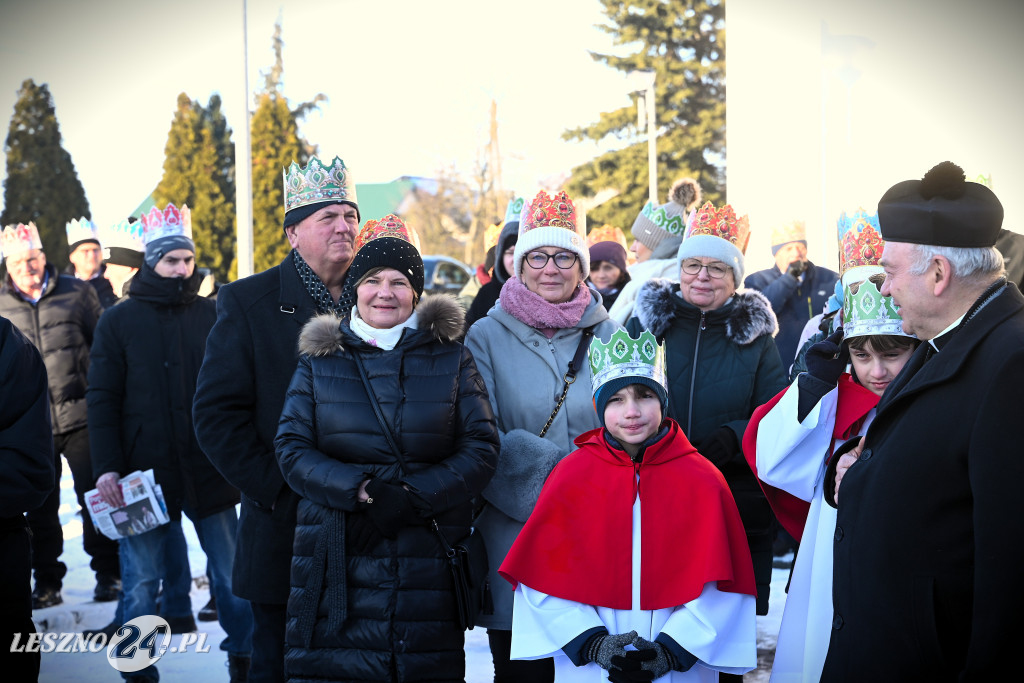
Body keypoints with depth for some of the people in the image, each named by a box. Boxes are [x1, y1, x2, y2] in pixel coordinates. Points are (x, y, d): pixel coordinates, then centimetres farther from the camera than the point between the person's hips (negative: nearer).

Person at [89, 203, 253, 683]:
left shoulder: (212, 315, 6)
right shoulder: (119, 321, 2)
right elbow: (102, 401, -1)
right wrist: (107, 468, -9)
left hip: (210, 474, 2)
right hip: (145, 474, -1)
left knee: (232, 571, 7)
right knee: (141, 582, 4)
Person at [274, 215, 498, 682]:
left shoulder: (450, 359, 10)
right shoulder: (319, 360, 11)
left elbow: (481, 449, 2)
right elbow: (292, 450, 2)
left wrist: (416, 498, -13)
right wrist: (360, 491, -14)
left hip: (429, 560, 0)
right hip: (338, 560, 0)